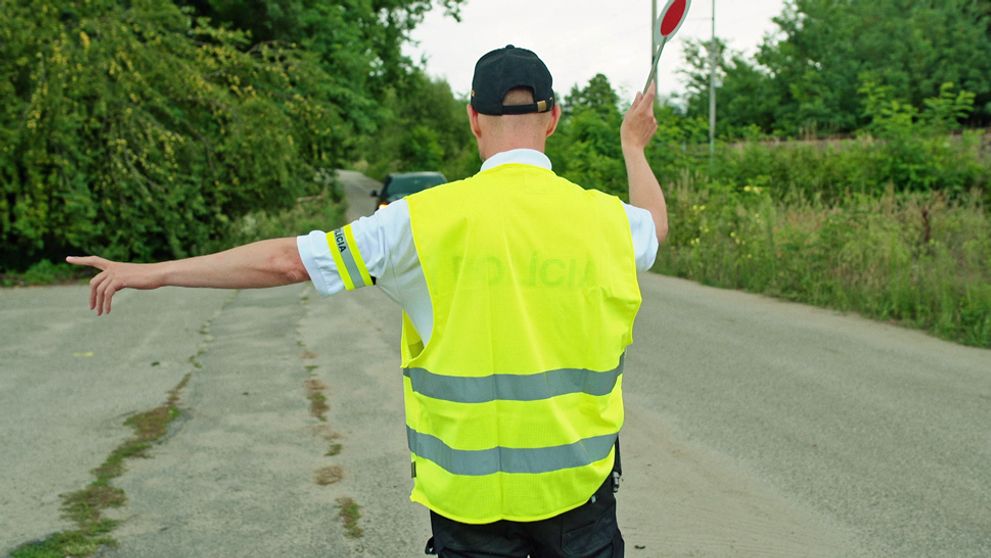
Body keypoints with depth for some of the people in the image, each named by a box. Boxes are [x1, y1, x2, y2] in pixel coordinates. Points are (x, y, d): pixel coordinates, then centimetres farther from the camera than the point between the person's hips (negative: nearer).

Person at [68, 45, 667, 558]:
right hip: (577, 482, 2)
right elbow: (656, 222, 24)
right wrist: (634, 145, 43)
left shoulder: (427, 217, -12)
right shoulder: (604, 217, -3)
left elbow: (287, 260, -8)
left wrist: (156, 272, 4)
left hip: (470, 488, -2)